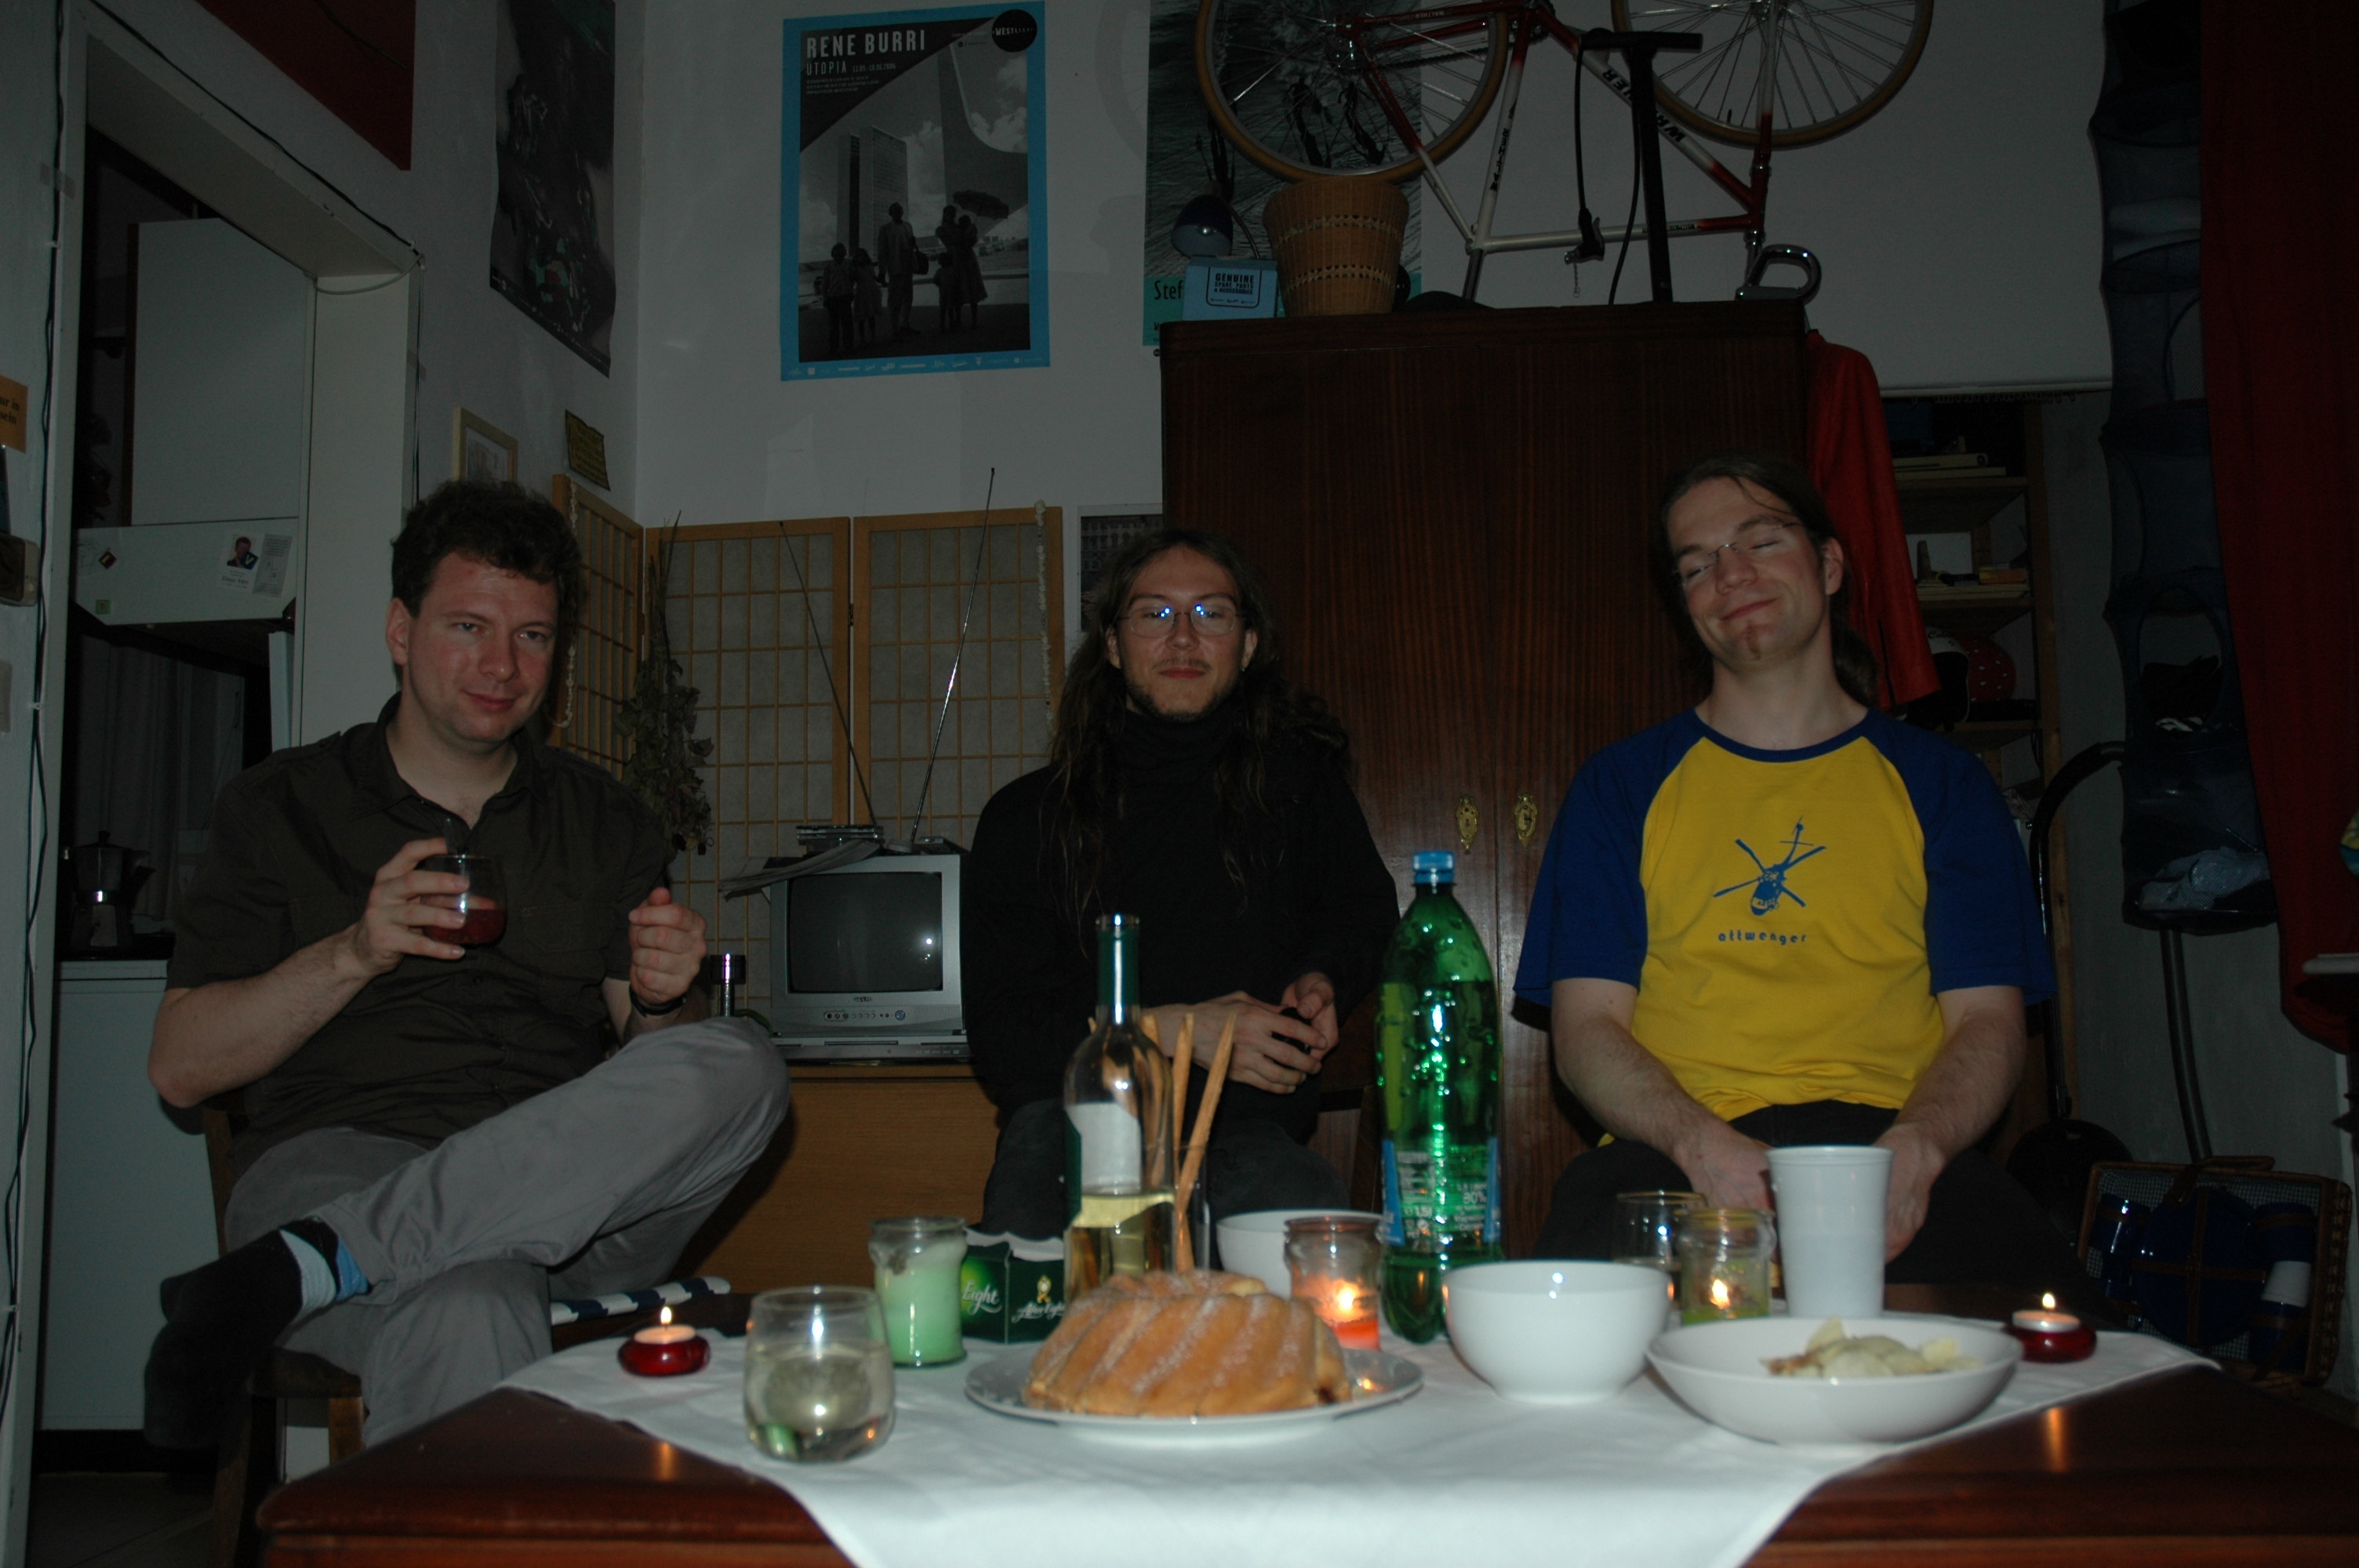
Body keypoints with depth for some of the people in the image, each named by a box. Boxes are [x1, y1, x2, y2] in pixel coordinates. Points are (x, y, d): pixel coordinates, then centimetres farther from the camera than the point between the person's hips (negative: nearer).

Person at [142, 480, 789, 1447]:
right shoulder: (281, 808, 12)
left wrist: (656, 1002, -6)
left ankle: (300, 1268, -31)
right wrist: (352, 955, -9)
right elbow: (180, 1068, 6)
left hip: (569, 1204, 4)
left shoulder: (606, 822, 18)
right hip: (340, 1165, -4)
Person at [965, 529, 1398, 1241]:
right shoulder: (1026, 817, 6)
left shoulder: (1299, 774, 11)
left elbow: (1365, 911, 28)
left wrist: (1322, 983, 4)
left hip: (1246, 1125, 2)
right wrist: (1177, 1032, -12)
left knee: (1313, 1211, -34)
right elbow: (1000, 1030, 1)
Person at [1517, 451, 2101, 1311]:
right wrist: (1705, 1142, -17)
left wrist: (1916, 1144, -15)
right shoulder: (1623, 783, 13)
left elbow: (1987, 1022, 8)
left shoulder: (1941, 781, 16)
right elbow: (1586, 1027, 5)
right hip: (1675, 1153, 0)